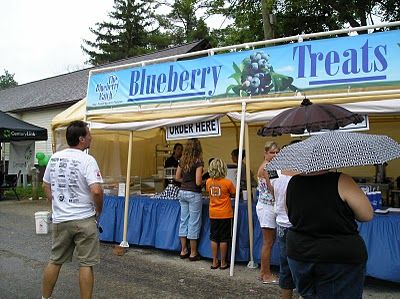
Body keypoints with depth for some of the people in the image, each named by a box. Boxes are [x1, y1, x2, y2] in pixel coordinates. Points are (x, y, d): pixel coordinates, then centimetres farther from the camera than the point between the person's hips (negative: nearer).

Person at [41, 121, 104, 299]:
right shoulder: (87, 160, -14)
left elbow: (46, 185, 15)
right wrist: (98, 210, -7)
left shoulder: (54, 158, 5)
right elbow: (96, 190, -23)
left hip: (59, 220, 6)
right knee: (86, 264, 5)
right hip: (84, 220, -5)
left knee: (55, 261, 19)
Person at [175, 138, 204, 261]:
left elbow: (177, 177, 11)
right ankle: (193, 253, 10)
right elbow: (198, 182, -18)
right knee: (194, 223, 2)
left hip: (182, 192, 6)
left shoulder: (182, 161, 6)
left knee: (183, 221, 13)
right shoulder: (198, 162, -14)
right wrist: (204, 182, 2)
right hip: (194, 194, -6)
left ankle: (183, 251, 21)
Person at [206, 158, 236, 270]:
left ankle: (215, 262, 18)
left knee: (214, 238, 11)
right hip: (225, 214, -3)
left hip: (213, 214, 3)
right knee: (223, 239, 5)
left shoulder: (208, 182, -3)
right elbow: (234, 195, 0)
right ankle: (223, 263, 13)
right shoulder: (227, 182, -14)